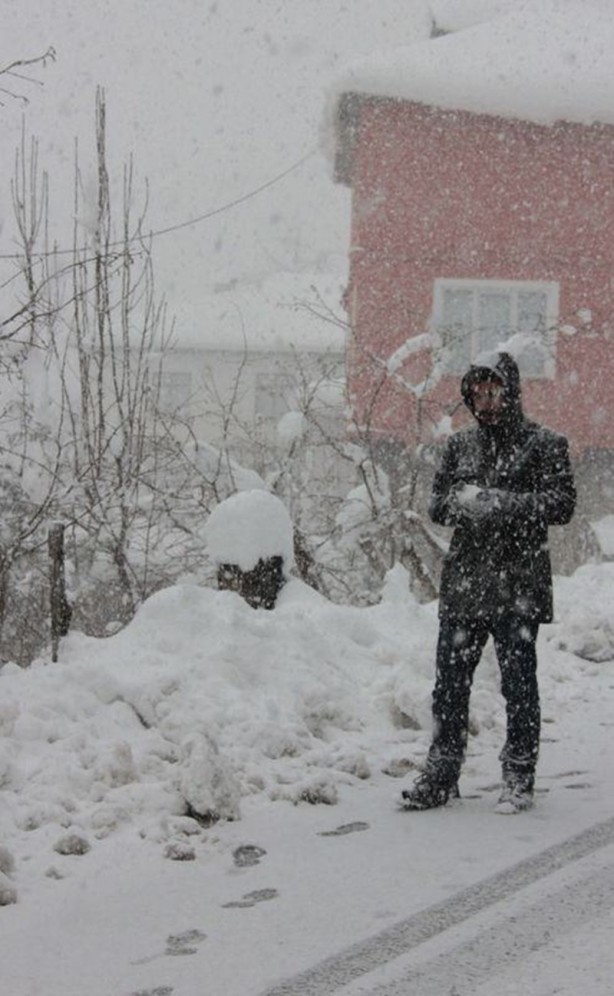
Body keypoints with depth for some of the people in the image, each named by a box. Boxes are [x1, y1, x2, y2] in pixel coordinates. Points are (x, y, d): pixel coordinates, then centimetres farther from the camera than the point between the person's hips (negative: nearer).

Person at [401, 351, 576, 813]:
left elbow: (563, 503, -9)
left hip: (517, 587, -4)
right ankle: (441, 776, 11)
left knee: (518, 683, 1)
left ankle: (520, 779, 9)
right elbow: (437, 505, 15)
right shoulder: (462, 444, 15)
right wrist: (460, 501, -9)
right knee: (450, 681, 3)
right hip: (464, 580, 4)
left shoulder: (545, 444, 1)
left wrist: (501, 503, -17)